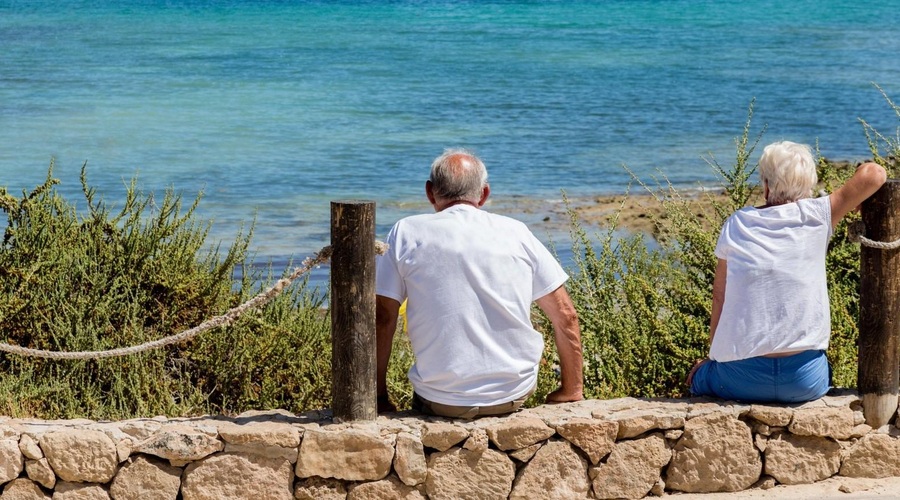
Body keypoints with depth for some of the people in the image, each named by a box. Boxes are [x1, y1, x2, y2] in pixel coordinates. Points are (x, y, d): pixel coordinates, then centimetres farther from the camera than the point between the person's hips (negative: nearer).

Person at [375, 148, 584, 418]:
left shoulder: (407, 233, 1)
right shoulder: (515, 231, 5)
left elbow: (382, 320, -1)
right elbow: (566, 316, 6)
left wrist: (379, 399, 8)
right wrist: (570, 392, 15)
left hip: (441, 402, -1)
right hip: (515, 395, 1)